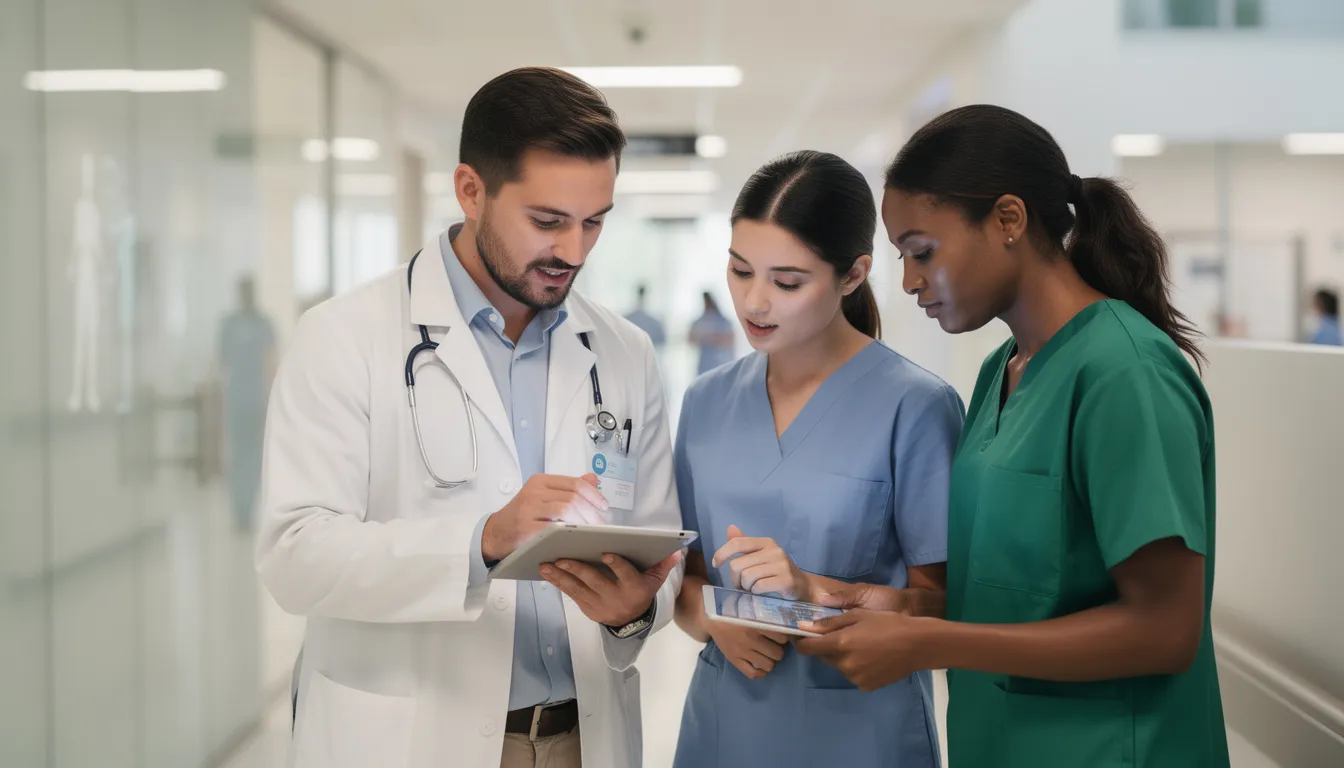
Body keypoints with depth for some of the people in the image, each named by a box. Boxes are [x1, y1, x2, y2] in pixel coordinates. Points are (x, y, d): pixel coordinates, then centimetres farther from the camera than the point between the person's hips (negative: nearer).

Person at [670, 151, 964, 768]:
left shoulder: (914, 407, -12)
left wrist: (813, 590, -23)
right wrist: (714, 620, -11)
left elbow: (944, 602, -10)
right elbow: (686, 572, 9)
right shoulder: (705, 402, 4)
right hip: (723, 716, 4)